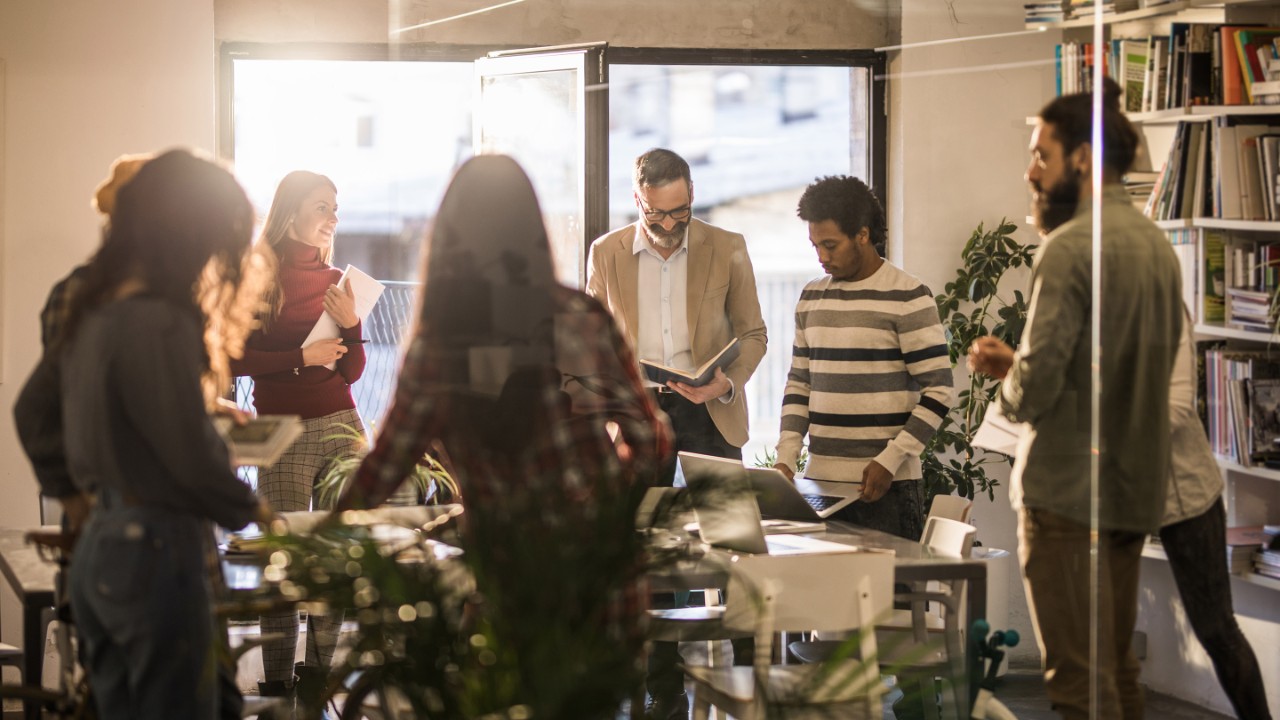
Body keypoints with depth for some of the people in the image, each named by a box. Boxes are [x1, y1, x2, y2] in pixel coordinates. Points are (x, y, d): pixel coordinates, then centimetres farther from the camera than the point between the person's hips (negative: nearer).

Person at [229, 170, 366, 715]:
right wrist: (301, 357, -12)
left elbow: (352, 372, 11)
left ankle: (319, 672, 12)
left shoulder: (334, 280, 11)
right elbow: (233, 360, -8)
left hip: (341, 425, 5)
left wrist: (350, 323, -6)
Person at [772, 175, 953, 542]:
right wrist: (786, 458, 4)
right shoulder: (811, 298, 13)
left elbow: (938, 394, -7)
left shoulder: (908, 298, -5)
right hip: (820, 480, 5)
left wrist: (889, 462, -15)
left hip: (887, 485, -5)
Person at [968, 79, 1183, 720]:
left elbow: (1035, 391, -19)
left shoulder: (1072, 247, -15)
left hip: (1068, 487, -9)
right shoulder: (1155, 244, 12)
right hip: (1136, 489, 9)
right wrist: (1017, 364, 13)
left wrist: (1010, 382, 4)